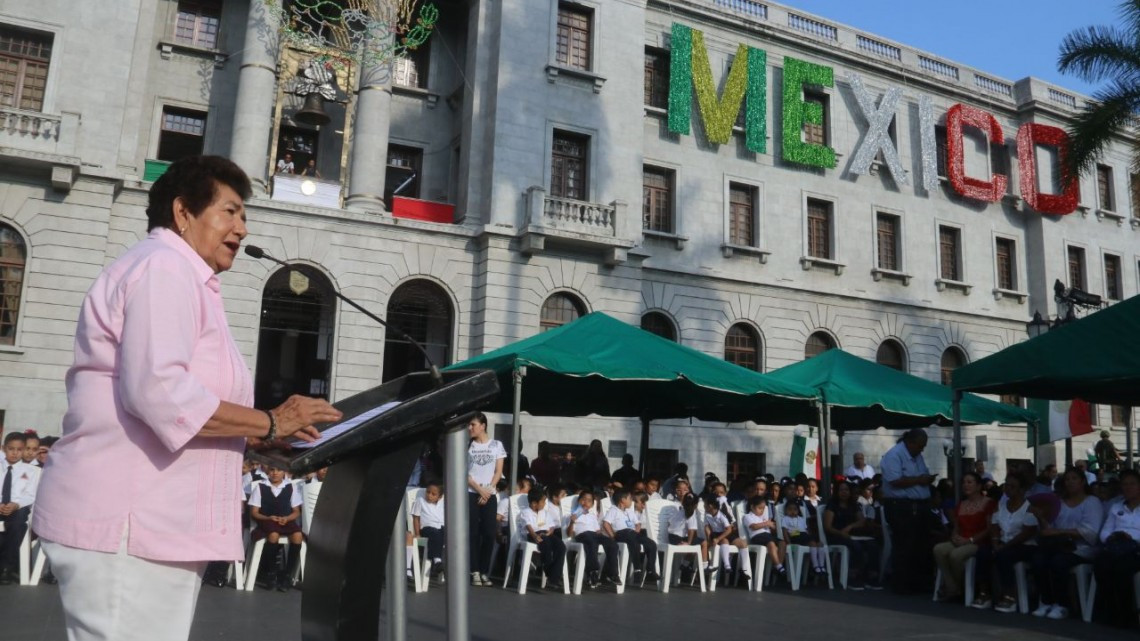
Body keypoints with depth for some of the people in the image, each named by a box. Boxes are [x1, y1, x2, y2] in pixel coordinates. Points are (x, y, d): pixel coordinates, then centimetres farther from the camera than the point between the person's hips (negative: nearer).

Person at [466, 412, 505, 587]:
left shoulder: (497, 445, 4)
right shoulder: (467, 446, 4)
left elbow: (498, 472, 2)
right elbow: (464, 473, 0)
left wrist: (487, 491, -7)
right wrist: (479, 489, -9)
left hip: (490, 495, 0)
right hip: (471, 494, 0)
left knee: (489, 534, -3)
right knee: (473, 533, -3)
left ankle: (485, 572, 6)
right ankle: (475, 572, 0)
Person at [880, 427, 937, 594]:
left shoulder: (917, 455, 15)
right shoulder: (894, 455, -14)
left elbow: (922, 477, 22)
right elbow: (895, 481, -23)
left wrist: (927, 479, -1)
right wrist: (918, 480, -18)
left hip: (919, 506, 9)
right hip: (900, 507, -9)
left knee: (919, 545, 12)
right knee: (903, 546, -5)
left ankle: (916, 582, 22)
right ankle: (900, 584, 4)